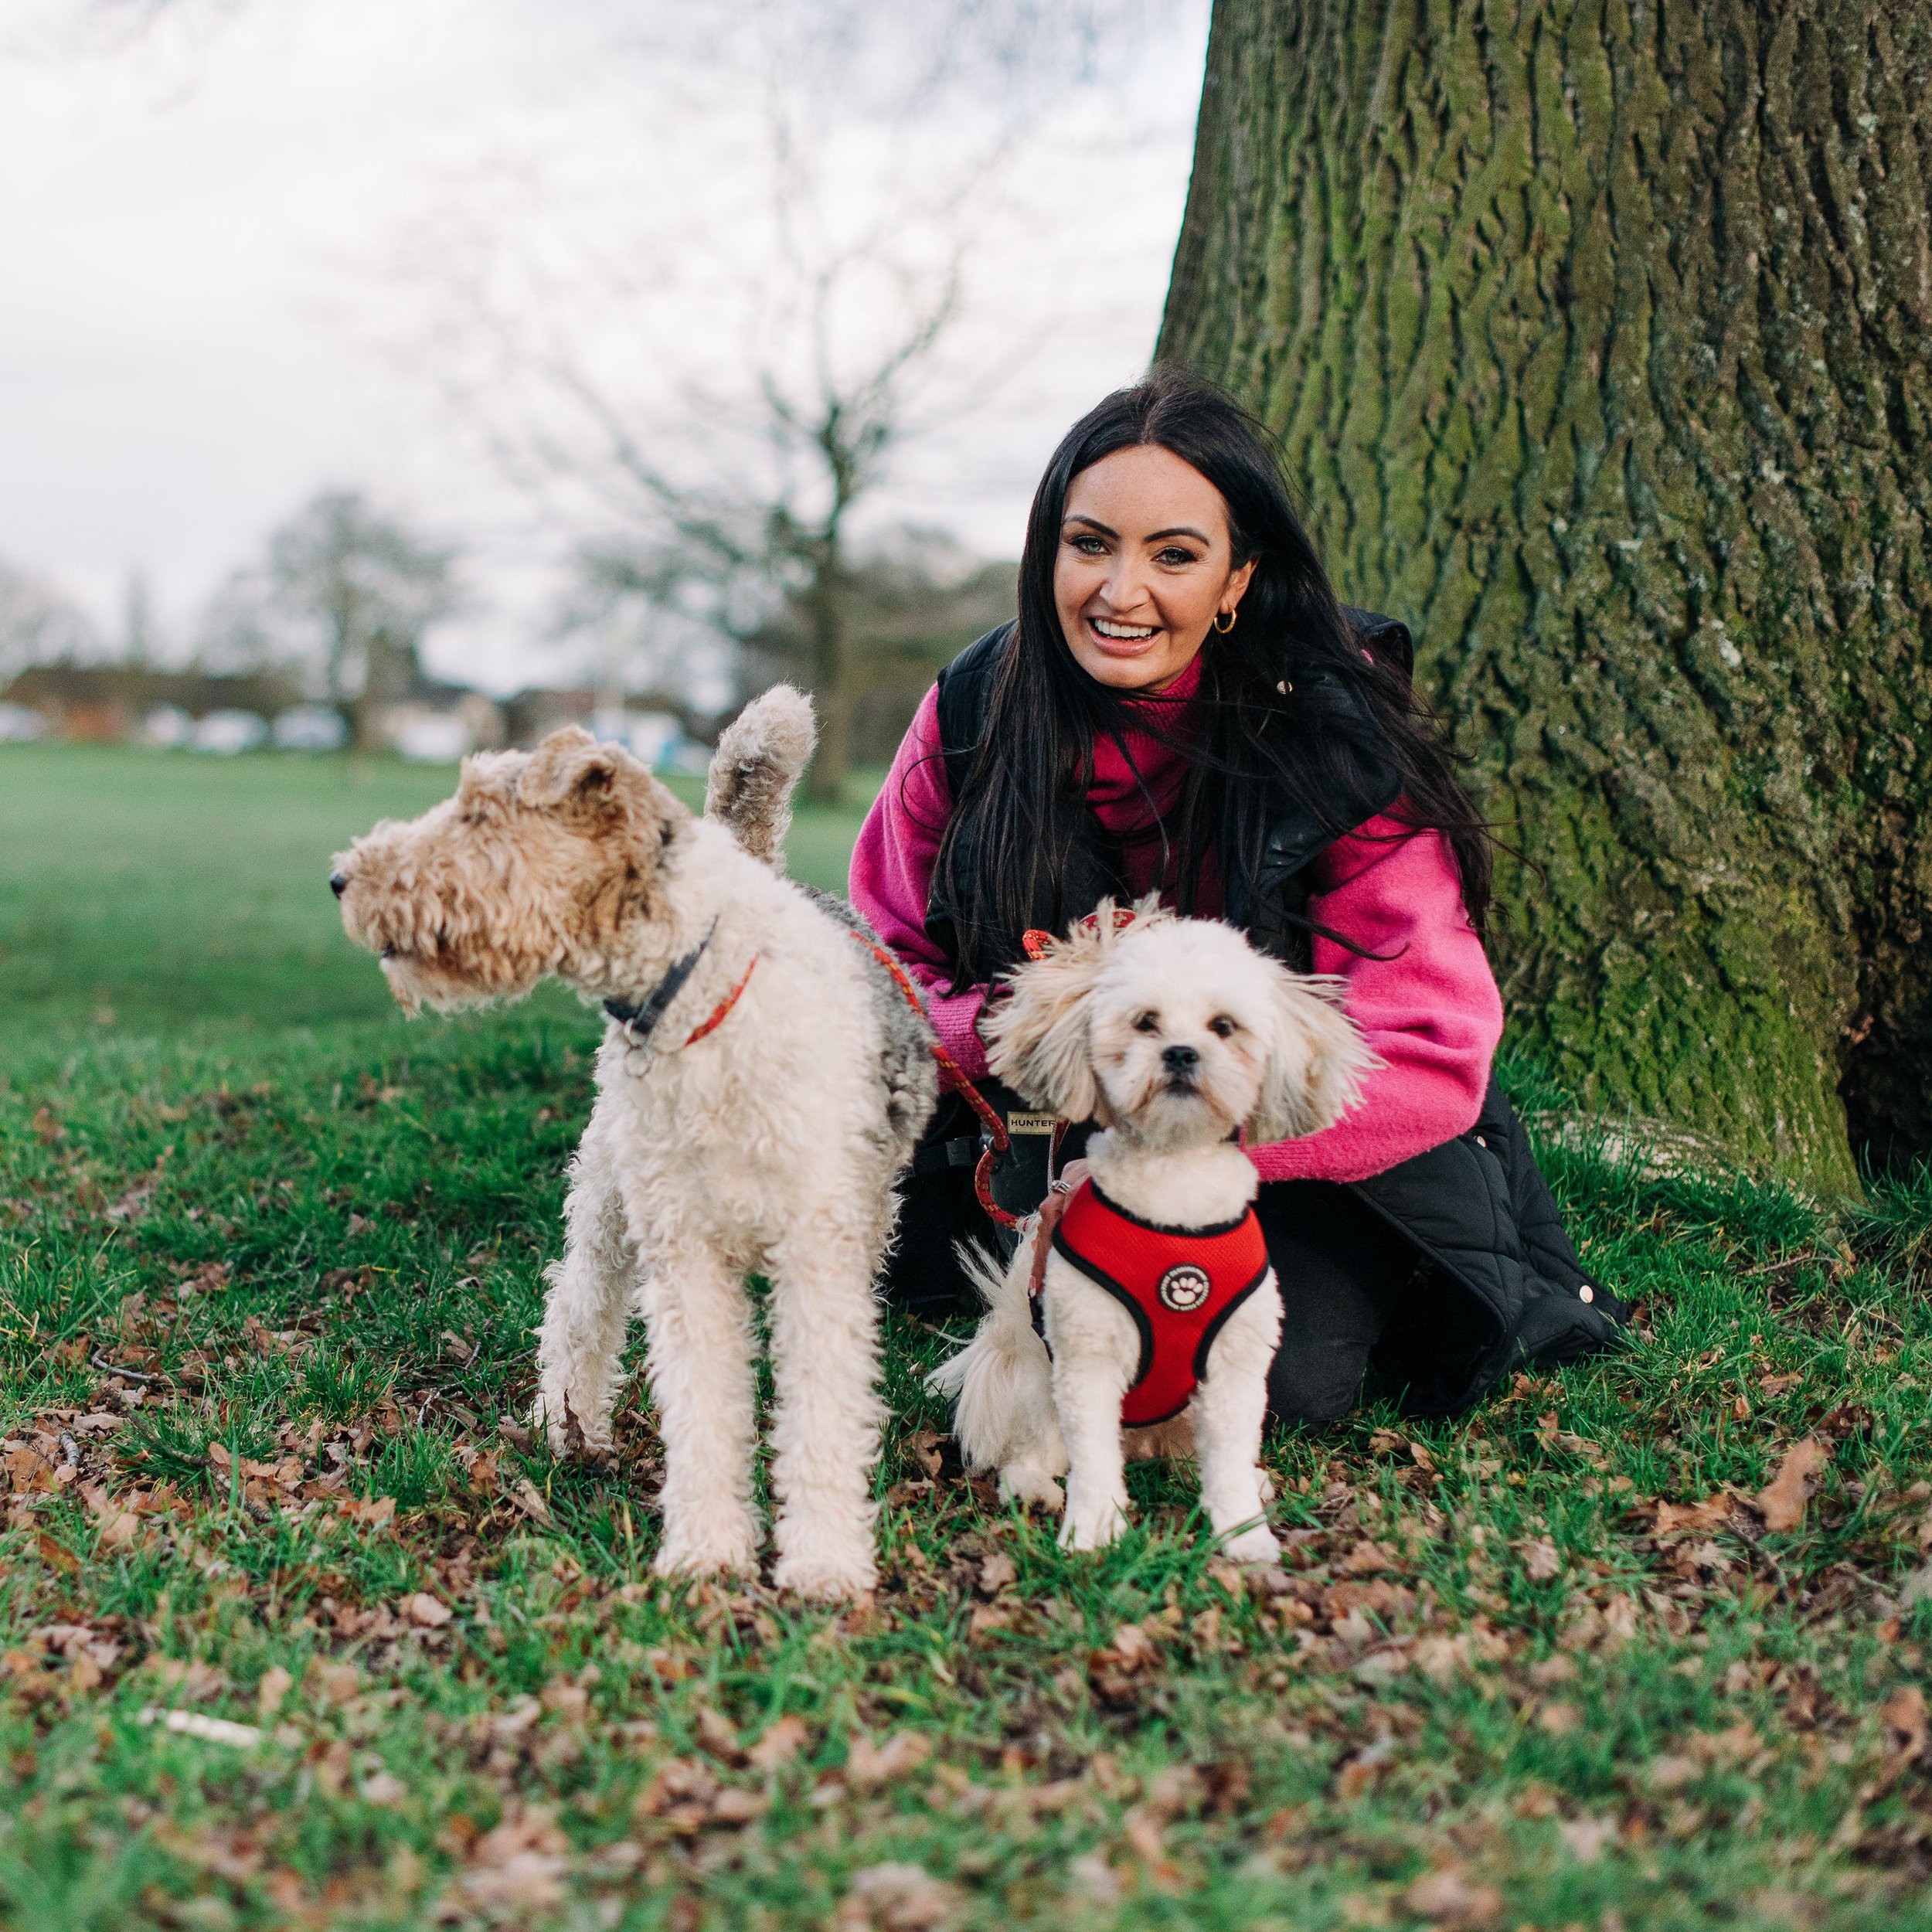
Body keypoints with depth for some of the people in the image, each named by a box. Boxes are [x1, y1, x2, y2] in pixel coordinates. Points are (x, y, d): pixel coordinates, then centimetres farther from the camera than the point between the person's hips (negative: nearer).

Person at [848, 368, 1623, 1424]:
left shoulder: (1339, 745, -21)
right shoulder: (971, 710, -13)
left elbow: (1428, 1063, -24)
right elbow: (888, 952, -1)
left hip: (1308, 1165, -3)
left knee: (1283, 1376, -24)